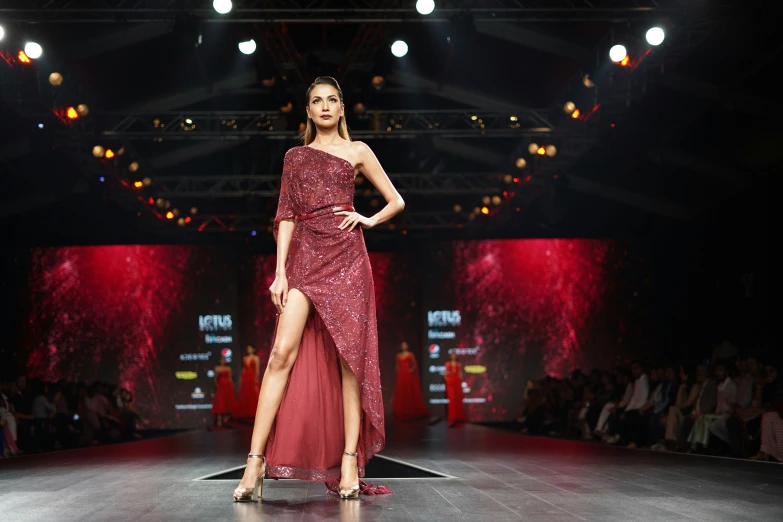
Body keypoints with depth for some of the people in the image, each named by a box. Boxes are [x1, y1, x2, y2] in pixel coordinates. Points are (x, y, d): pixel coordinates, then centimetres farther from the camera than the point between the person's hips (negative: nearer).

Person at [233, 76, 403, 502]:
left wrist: (368, 220, -1)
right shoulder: (295, 157, 17)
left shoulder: (357, 152, 13)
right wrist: (280, 271, 1)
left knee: (349, 357, -5)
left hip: (346, 257, -1)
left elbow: (396, 201, 17)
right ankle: (256, 461, -13)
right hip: (305, 257, 1)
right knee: (283, 353, -12)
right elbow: (286, 216, 10)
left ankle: (350, 462, -3)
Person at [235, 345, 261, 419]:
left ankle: (252, 412, -7)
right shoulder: (244, 358, 16)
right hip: (245, 378, 6)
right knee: (244, 396, 4)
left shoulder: (256, 358, 0)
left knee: (253, 395, -7)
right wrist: (241, 379, 8)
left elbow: (257, 370, -6)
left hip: (252, 377, -6)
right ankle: (245, 413, 8)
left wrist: (256, 379, -14)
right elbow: (243, 369, 16)